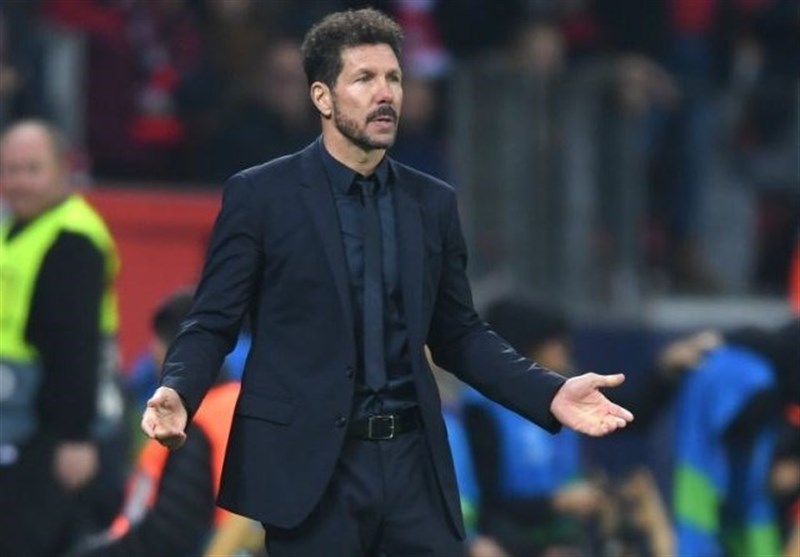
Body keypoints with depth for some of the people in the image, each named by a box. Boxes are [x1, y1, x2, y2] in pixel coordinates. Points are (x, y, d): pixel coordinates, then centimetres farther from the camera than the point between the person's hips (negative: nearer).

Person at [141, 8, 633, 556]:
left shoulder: (432, 202, 11)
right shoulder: (261, 195, -1)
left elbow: (459, 333, 15)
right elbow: (212, 323, -1)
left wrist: (551, 393, 2)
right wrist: (177, 393, -21)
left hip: (413, 462, 4)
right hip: (308, 464, -4)